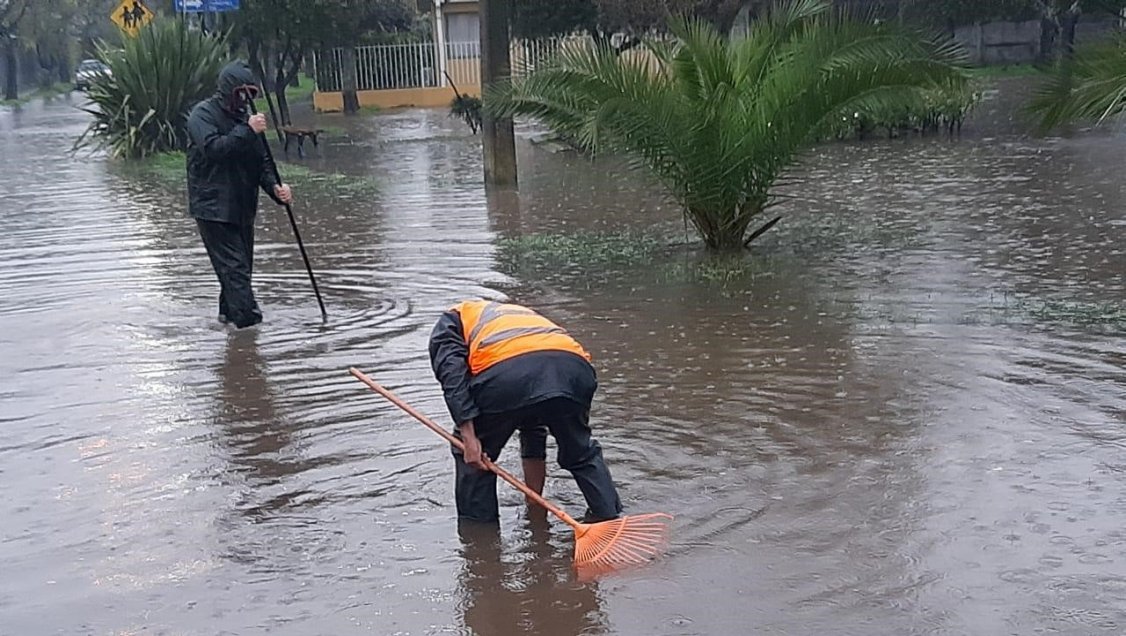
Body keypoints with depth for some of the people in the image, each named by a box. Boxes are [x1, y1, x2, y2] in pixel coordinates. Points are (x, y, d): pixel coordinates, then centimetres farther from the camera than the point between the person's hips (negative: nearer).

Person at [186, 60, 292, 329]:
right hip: (213, 207, -7)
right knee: (235, 267, -12)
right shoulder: (203, 113, -7)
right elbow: (212, 147, -24)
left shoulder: (245, 116, 14)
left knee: (241, 267, 13)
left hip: (242, 207, 7)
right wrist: (247, 131, -28)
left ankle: (228, 313, 27)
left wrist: (274, 187, -6)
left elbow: (262, 160, 12)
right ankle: (248, 319, -15)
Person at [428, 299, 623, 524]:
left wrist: (468, 437, 3)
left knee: (472, 456, 23)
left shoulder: (450, 321, 34)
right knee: (583, 454, 31)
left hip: (505, 376, -5)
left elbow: (452, 373, 7)